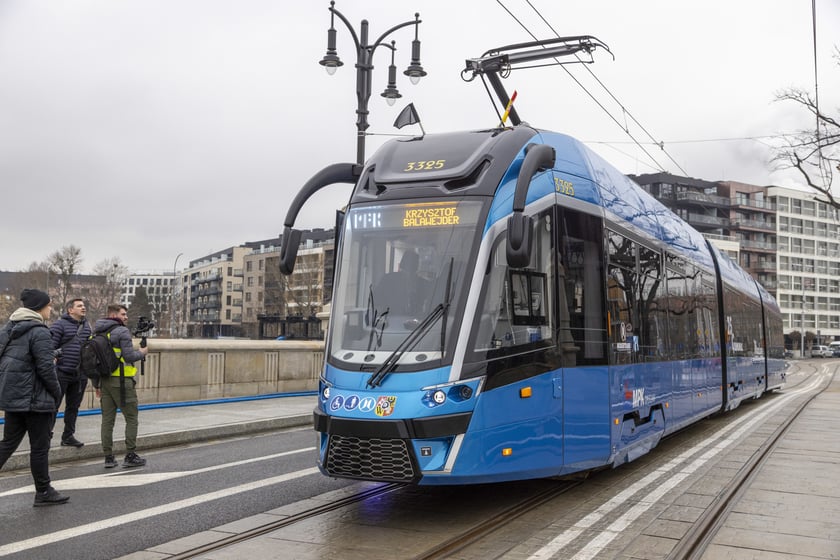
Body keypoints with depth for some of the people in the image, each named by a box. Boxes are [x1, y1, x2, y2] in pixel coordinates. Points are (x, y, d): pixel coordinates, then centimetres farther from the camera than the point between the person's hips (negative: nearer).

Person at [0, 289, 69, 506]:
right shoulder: (39, 332, -16)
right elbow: (45, 368, -19)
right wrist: (57, 392, -6)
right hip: (34, 398, -8)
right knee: (40, 447, 4)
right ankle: (43, 492, 15)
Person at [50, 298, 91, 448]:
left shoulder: (87, 326, 14)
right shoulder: (60, 325, -7)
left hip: (80, 375, 6)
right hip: (62, 373, -6)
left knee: (73, 407, 12)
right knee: (54, 406, 0)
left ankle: (68, 436, 22)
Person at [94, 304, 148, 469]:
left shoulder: (97, 333, 14)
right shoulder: (122, 332, -10)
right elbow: (129, 356, -17)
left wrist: (97, 384, 19)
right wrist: (142, 353, 3)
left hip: (104, 381, 7)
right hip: (121, 381, -7)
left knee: (107, 420, 8)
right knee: (131, 419, 2)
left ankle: (108, 457, 10)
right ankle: (130, 456, 1)